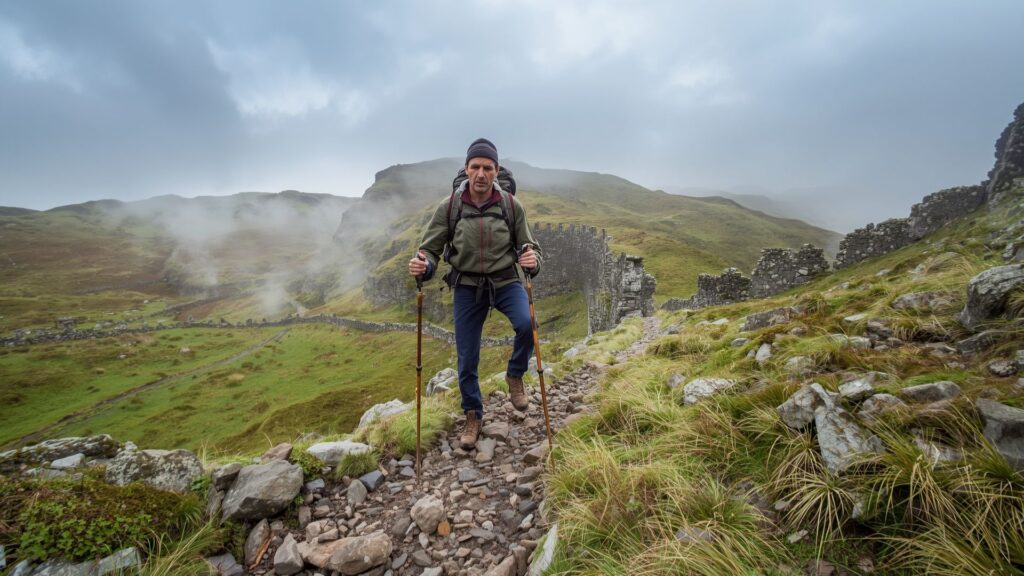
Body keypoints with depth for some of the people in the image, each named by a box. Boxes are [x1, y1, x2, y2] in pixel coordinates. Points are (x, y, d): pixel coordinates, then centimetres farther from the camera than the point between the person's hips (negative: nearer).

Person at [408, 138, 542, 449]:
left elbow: (529, 247, -3)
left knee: (526, 325, -30)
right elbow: (430, 250, -3)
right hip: (467, 286, 1)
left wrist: (533, 261, -27)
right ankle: (473, 416, 30)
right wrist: (423, 267, -26)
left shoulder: (511, 205, -9)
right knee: (467, 359, 5)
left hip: (506, 281, 0)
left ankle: (515, 376, 2)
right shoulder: (449, 207, -9)